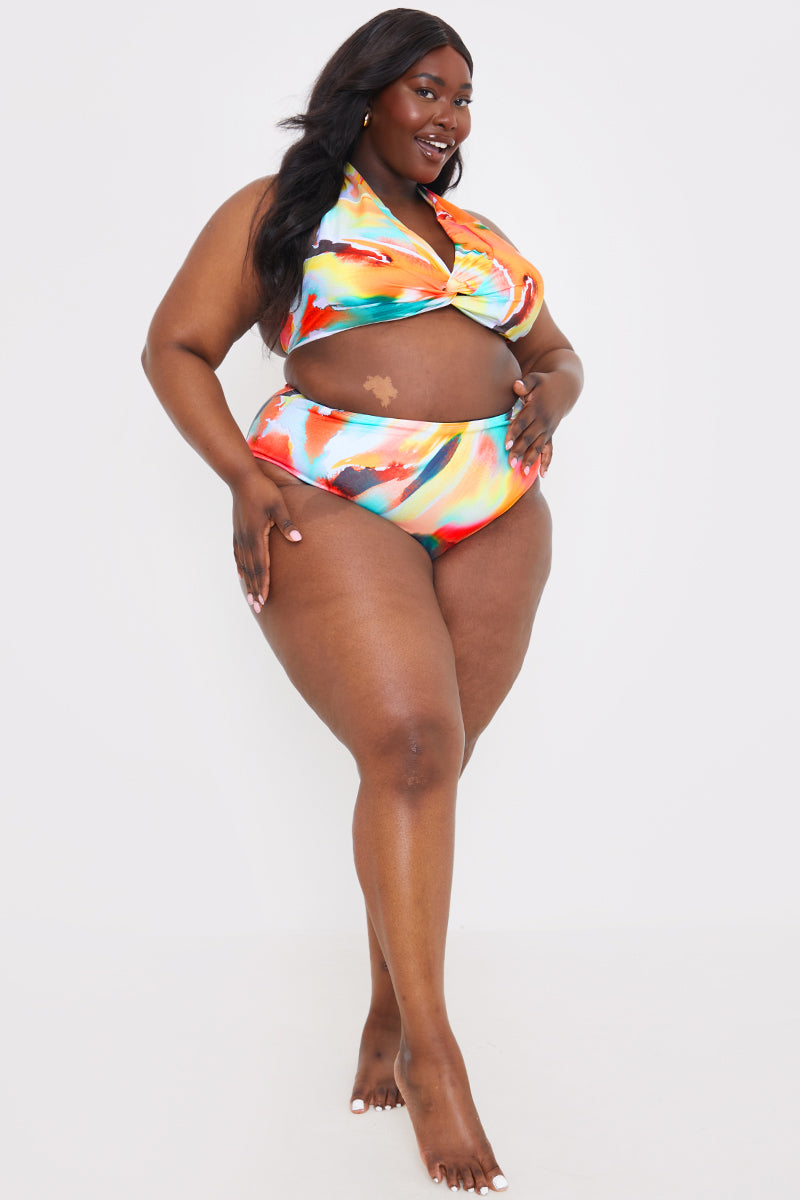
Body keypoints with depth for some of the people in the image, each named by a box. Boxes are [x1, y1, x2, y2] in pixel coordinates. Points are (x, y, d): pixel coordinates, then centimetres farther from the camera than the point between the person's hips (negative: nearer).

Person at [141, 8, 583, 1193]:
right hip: (335, 509, -5)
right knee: (409, 743, -21)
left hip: (494, 519, 5)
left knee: (427, 762, 1)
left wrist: (546, 398, 5)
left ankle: (388, 1014, 13)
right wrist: (245, 475, -10)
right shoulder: (276, 208, 9)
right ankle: (431, 1048, -14)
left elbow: (556, 354, 30)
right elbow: (176, 347, 5)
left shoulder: (481, 236, 24)